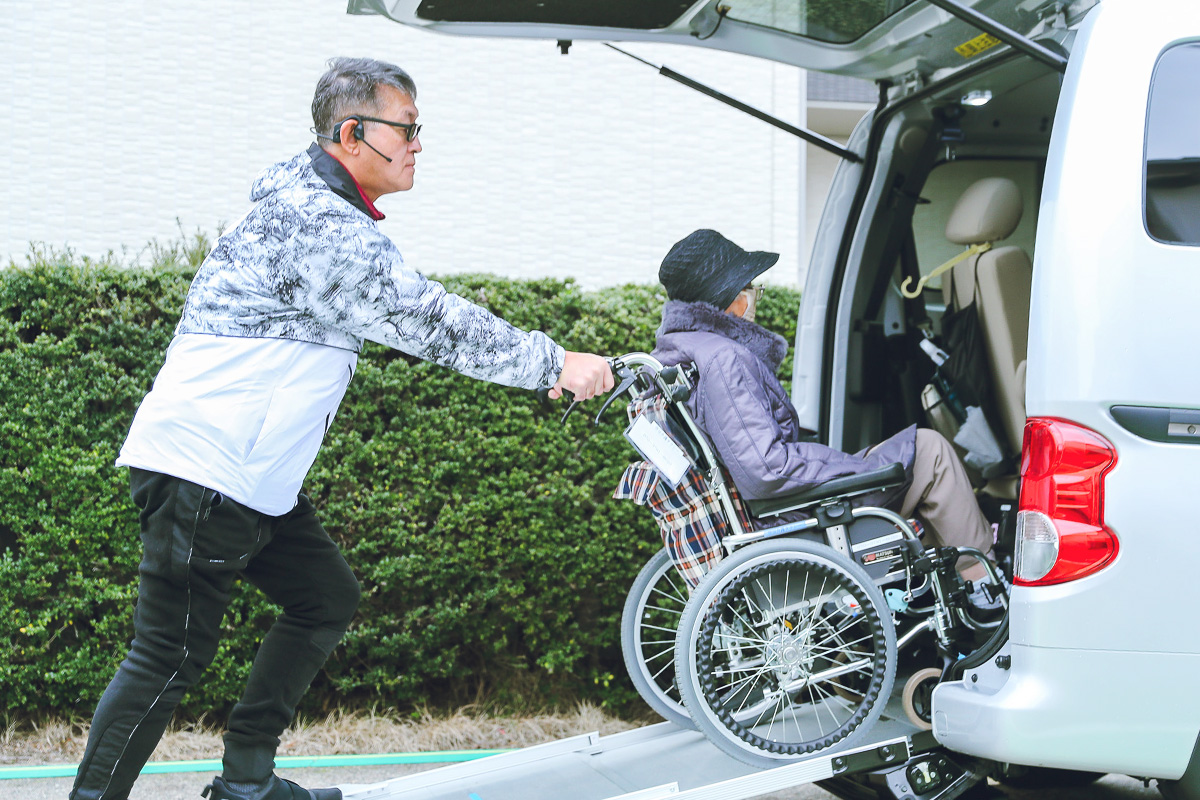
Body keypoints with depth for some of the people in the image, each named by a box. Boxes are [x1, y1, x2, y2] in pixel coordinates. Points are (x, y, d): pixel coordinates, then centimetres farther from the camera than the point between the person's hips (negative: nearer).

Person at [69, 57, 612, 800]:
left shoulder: (322, 210, 15)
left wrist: (536, 363, 18)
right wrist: (554, 364, -12)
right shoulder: (318, 223, -19)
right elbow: (429, 321, -19)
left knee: (326, 599, 15)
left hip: (254, 476, 11)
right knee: (173, 654, -9)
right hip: (203, 471, -11)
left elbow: (416, 314, 22)